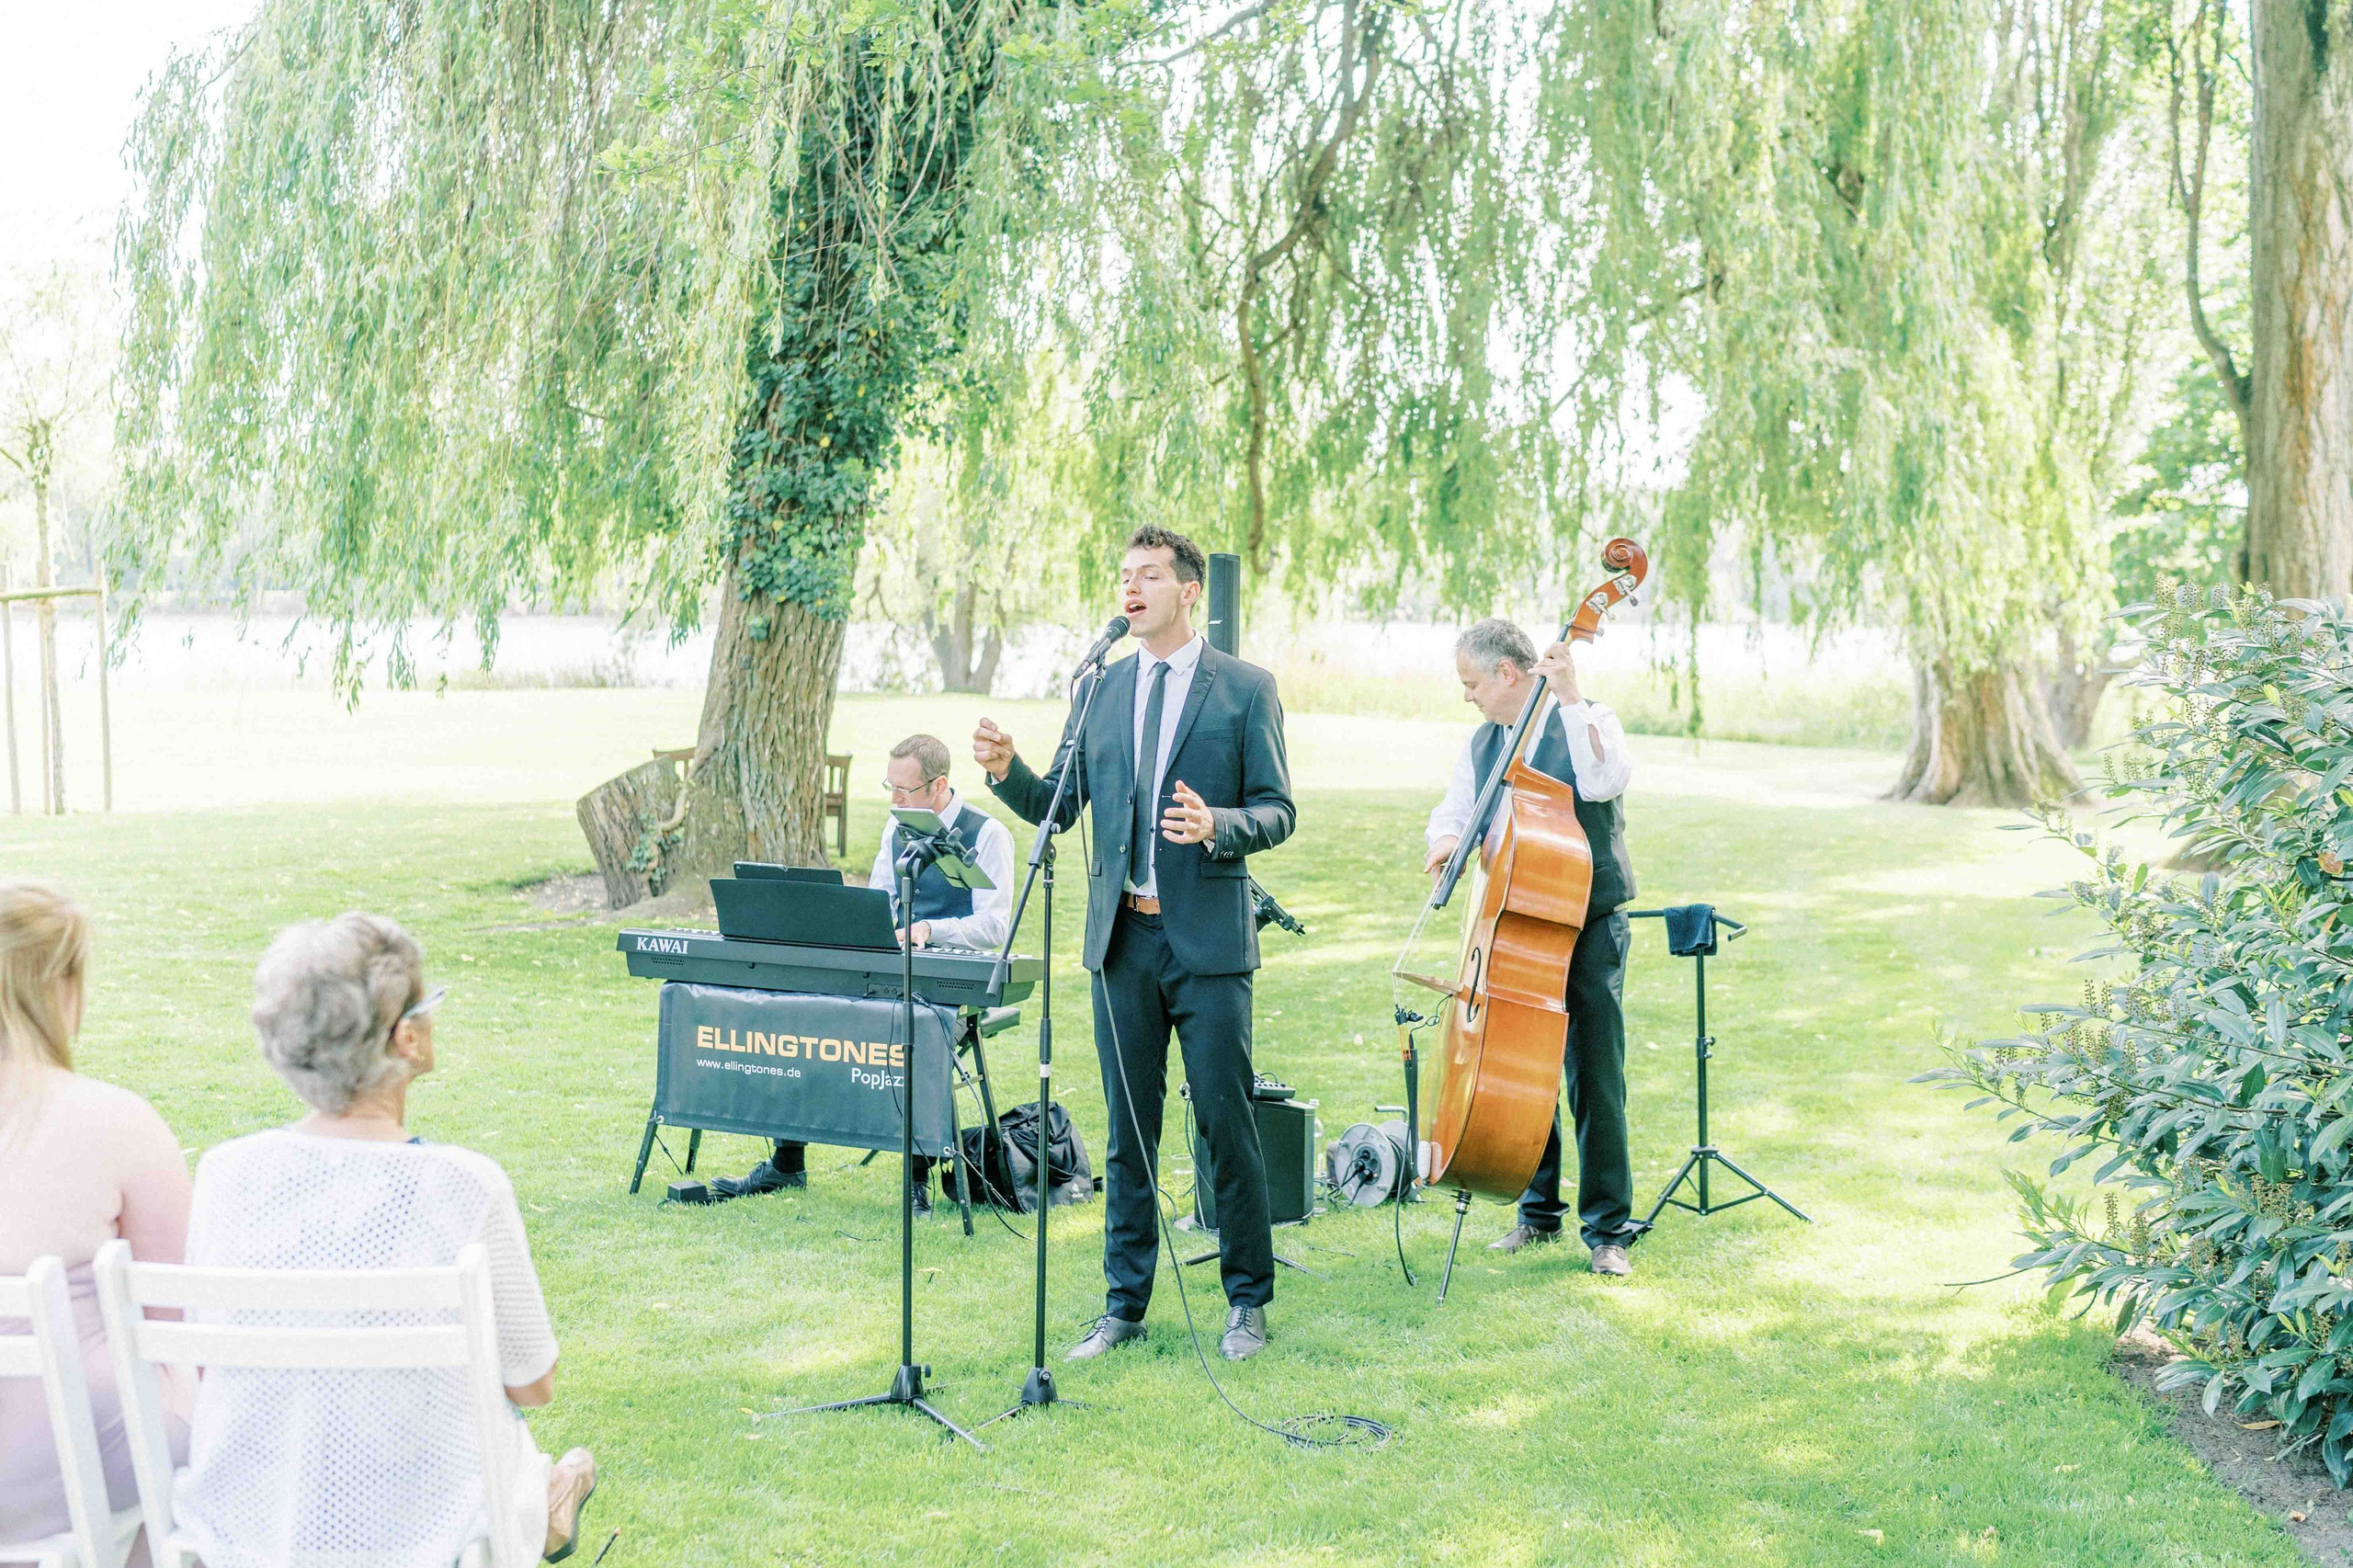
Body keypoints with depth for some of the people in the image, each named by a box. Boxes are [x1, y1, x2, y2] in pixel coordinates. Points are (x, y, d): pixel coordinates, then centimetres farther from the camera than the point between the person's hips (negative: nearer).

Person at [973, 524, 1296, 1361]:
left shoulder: (1246, 688, -1)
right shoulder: (1102, 689, 11)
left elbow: (1277, 811, -4)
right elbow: (1060, 805, 10)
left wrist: (1216, 825, -23)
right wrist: (1007, 769, -9)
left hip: (1208, 938, -4)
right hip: (1122, 938, 4)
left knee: (1226, 1120, 1)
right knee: (1129, 1127, 10)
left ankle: (1247, 1300, 16)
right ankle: (1124, 1304, 20)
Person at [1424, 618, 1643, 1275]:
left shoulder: (1589, 723, -5)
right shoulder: (1481, 745, 13)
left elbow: (1605, 781, -25)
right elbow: (1454, 809, 22)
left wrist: (1571, 698, -28)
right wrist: (1449, 838, -1)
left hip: (1588, 929, -5)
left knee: (1595, 1080, -6)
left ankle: (1609, 1227, 2)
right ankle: (1539, 1212, 24)